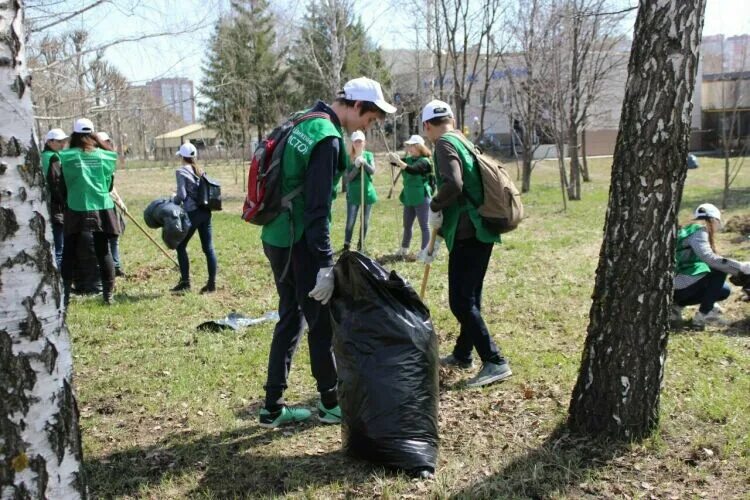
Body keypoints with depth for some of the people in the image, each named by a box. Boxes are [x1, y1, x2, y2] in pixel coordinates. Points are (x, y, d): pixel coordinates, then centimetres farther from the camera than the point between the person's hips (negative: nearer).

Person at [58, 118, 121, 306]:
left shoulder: (66, 157, -6)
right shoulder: (104, 156, 1)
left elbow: (62, 187, 2)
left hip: (76, 209, -1)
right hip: (101, 208, 2)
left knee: (69, 253, 10)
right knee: (103, 252, 9)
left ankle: (65, 295, 9)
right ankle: (108, 294, 8)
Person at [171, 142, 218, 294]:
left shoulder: (181, 171, -6)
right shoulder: (200, 171, 13)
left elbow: (182, 195, -13)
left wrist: (173, 201, 8)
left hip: (192, 213, -6)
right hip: (205, 212, 6)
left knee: (181, 246, 7)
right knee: (208, 248, 6)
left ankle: (185, 282, 7)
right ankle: (212, 283, 6)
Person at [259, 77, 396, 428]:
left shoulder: (303, 124, 12)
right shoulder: (327, 138, -17)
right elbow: (317, 208, -22)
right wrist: (326, 265, -20)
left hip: (275, 238, 9)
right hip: (299, 243, -9)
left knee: (290, 319, 15)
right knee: (322, 322, 4)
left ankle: (273, 407, 20)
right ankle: (330, 403, 18)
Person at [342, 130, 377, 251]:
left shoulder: (369, 155, 4)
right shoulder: (348, 158, -3)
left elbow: (372, 171, -10)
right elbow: (348, 178, -9)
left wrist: (364, 163, -27)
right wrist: (357, 166, -24)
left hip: (368, 192, 3)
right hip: (353, 194, -2)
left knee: (365, 222, 9)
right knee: (350, 223, -5)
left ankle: (360, 245, 21)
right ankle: (346, 246, 2)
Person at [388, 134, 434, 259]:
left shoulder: (424, 161, -13)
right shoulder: (409, 159, 11)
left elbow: (411, 170, -30)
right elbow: (394, 161, 3)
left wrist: (398, 161, -40)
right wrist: (392, 158, -21)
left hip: (421, 198, -8)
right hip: (409, 198, 8)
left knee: (424, 226, -1)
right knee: (407, 225, 15)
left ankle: (424, 251, 4)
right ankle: (404, 249, 26)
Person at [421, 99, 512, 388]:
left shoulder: (444, 144, -10)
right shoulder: (464, 142, 18)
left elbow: (453, 184, -27)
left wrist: (434, 207, -9)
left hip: (467, 233, -9)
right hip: (481, 229, 9)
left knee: (461, 302, -6)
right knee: (470, 298, 18)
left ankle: (495, 362, -7)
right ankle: (462, 355, 30)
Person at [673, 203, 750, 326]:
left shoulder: (690, 231, 20)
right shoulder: (698, 231, -9)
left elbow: (706, 259, 22)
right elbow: (709, 258, -25)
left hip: (676, 288, 10)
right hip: (678, 285, -10)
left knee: (724, 291, 17)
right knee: (720, 270, -10)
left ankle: (676, 305, 11)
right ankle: (703, 314, -8)